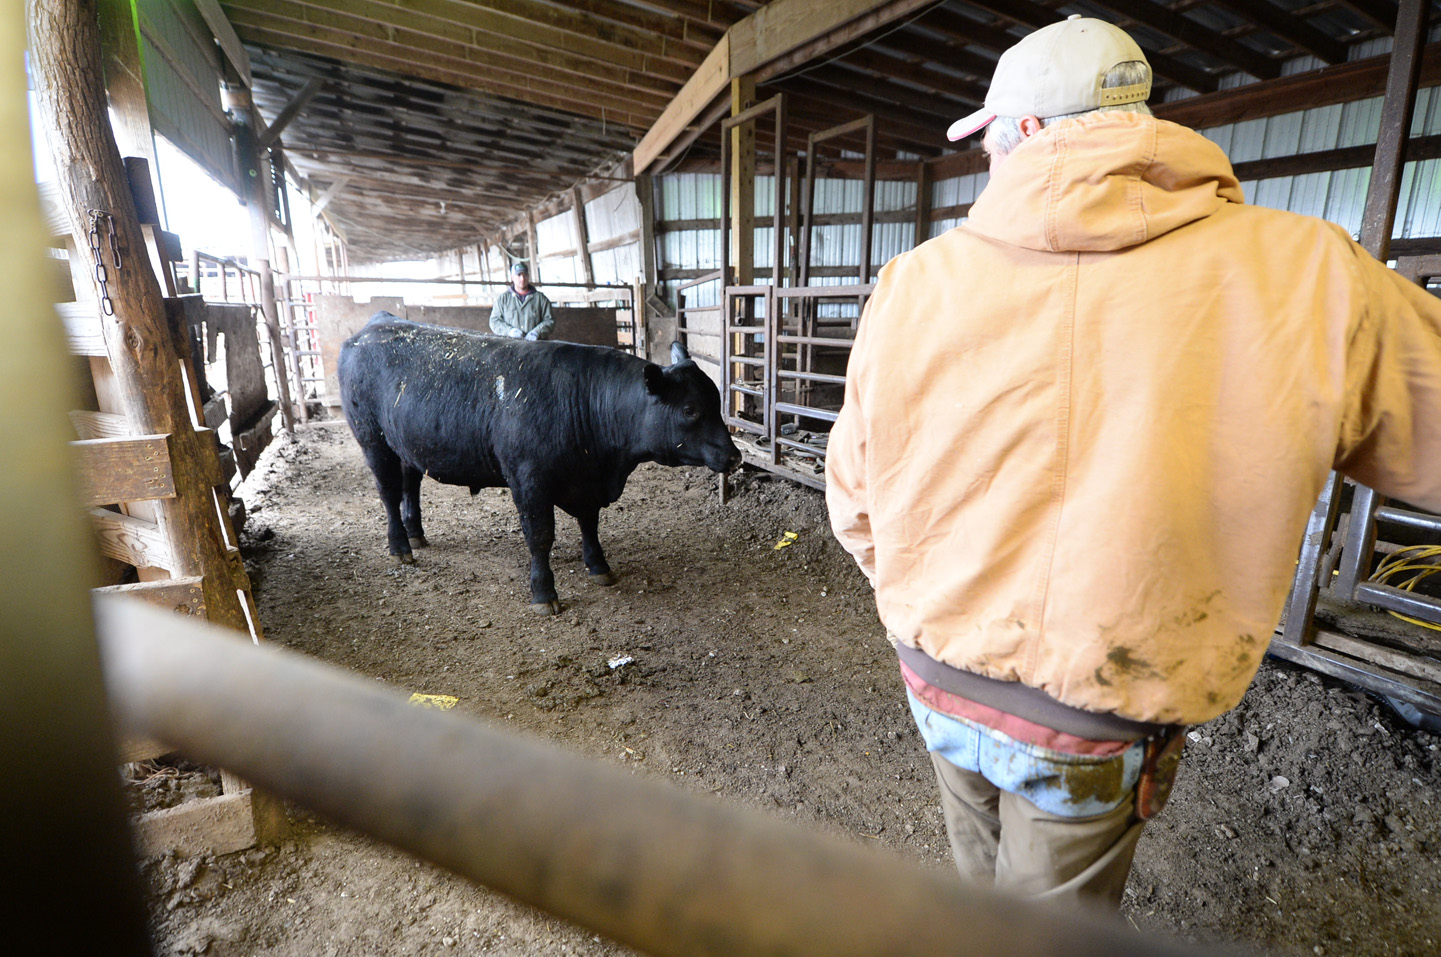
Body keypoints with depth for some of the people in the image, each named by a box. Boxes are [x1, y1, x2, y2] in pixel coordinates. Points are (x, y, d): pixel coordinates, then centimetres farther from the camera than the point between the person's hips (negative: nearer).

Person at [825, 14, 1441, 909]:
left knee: (983, 874, 31)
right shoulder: (1306, 275, -17)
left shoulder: (914, 282, -11)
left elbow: (854, 499, -2)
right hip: (1095, 732, -2)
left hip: (939, 680, 3)